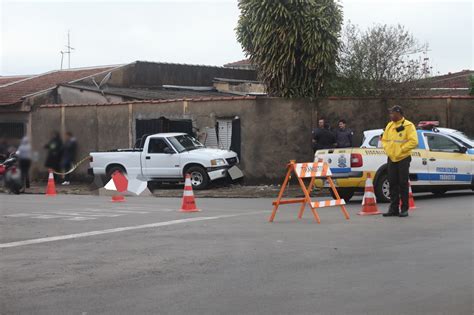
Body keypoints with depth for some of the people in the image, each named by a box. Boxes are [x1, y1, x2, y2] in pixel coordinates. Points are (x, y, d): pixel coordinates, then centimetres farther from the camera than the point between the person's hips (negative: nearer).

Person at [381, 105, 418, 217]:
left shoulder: (408, 126, -8)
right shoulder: (389, 126, 12)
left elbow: (413, 142, -15)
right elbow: (384, 140, 21)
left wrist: (401, 149, -16)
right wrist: (387, 149, 3)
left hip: (403, 159, -6)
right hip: (391, 159, 6)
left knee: (403, 183, -3)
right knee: (393, 184, 6)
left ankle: (404, 209, 3)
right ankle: (393, 209, 12)